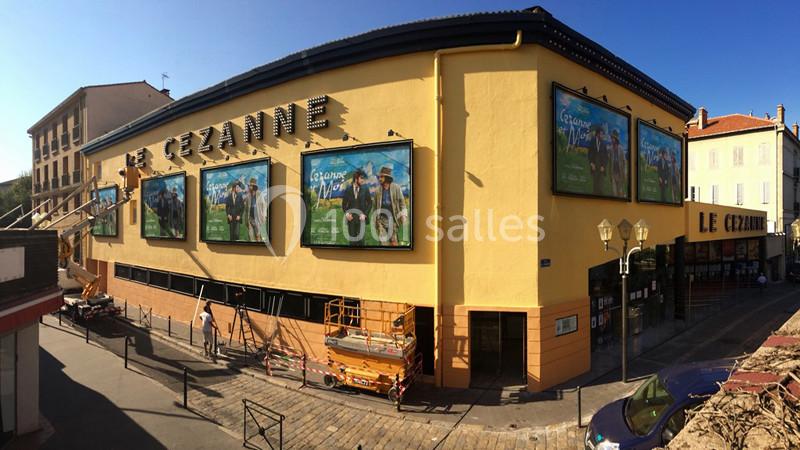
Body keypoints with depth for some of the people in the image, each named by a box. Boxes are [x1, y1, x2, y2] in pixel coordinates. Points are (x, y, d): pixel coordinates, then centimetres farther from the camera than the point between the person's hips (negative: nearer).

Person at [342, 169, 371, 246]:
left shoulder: (365, 189, 3)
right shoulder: (348, 190, 5)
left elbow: (370, 203, 3)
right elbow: (344, 204, 9)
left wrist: (365, 214, -9)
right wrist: (346, 213, -8)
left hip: (361, 218, -1)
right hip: (351, 218, 1)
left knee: (360, 240, -4)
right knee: (352, 241, 4)